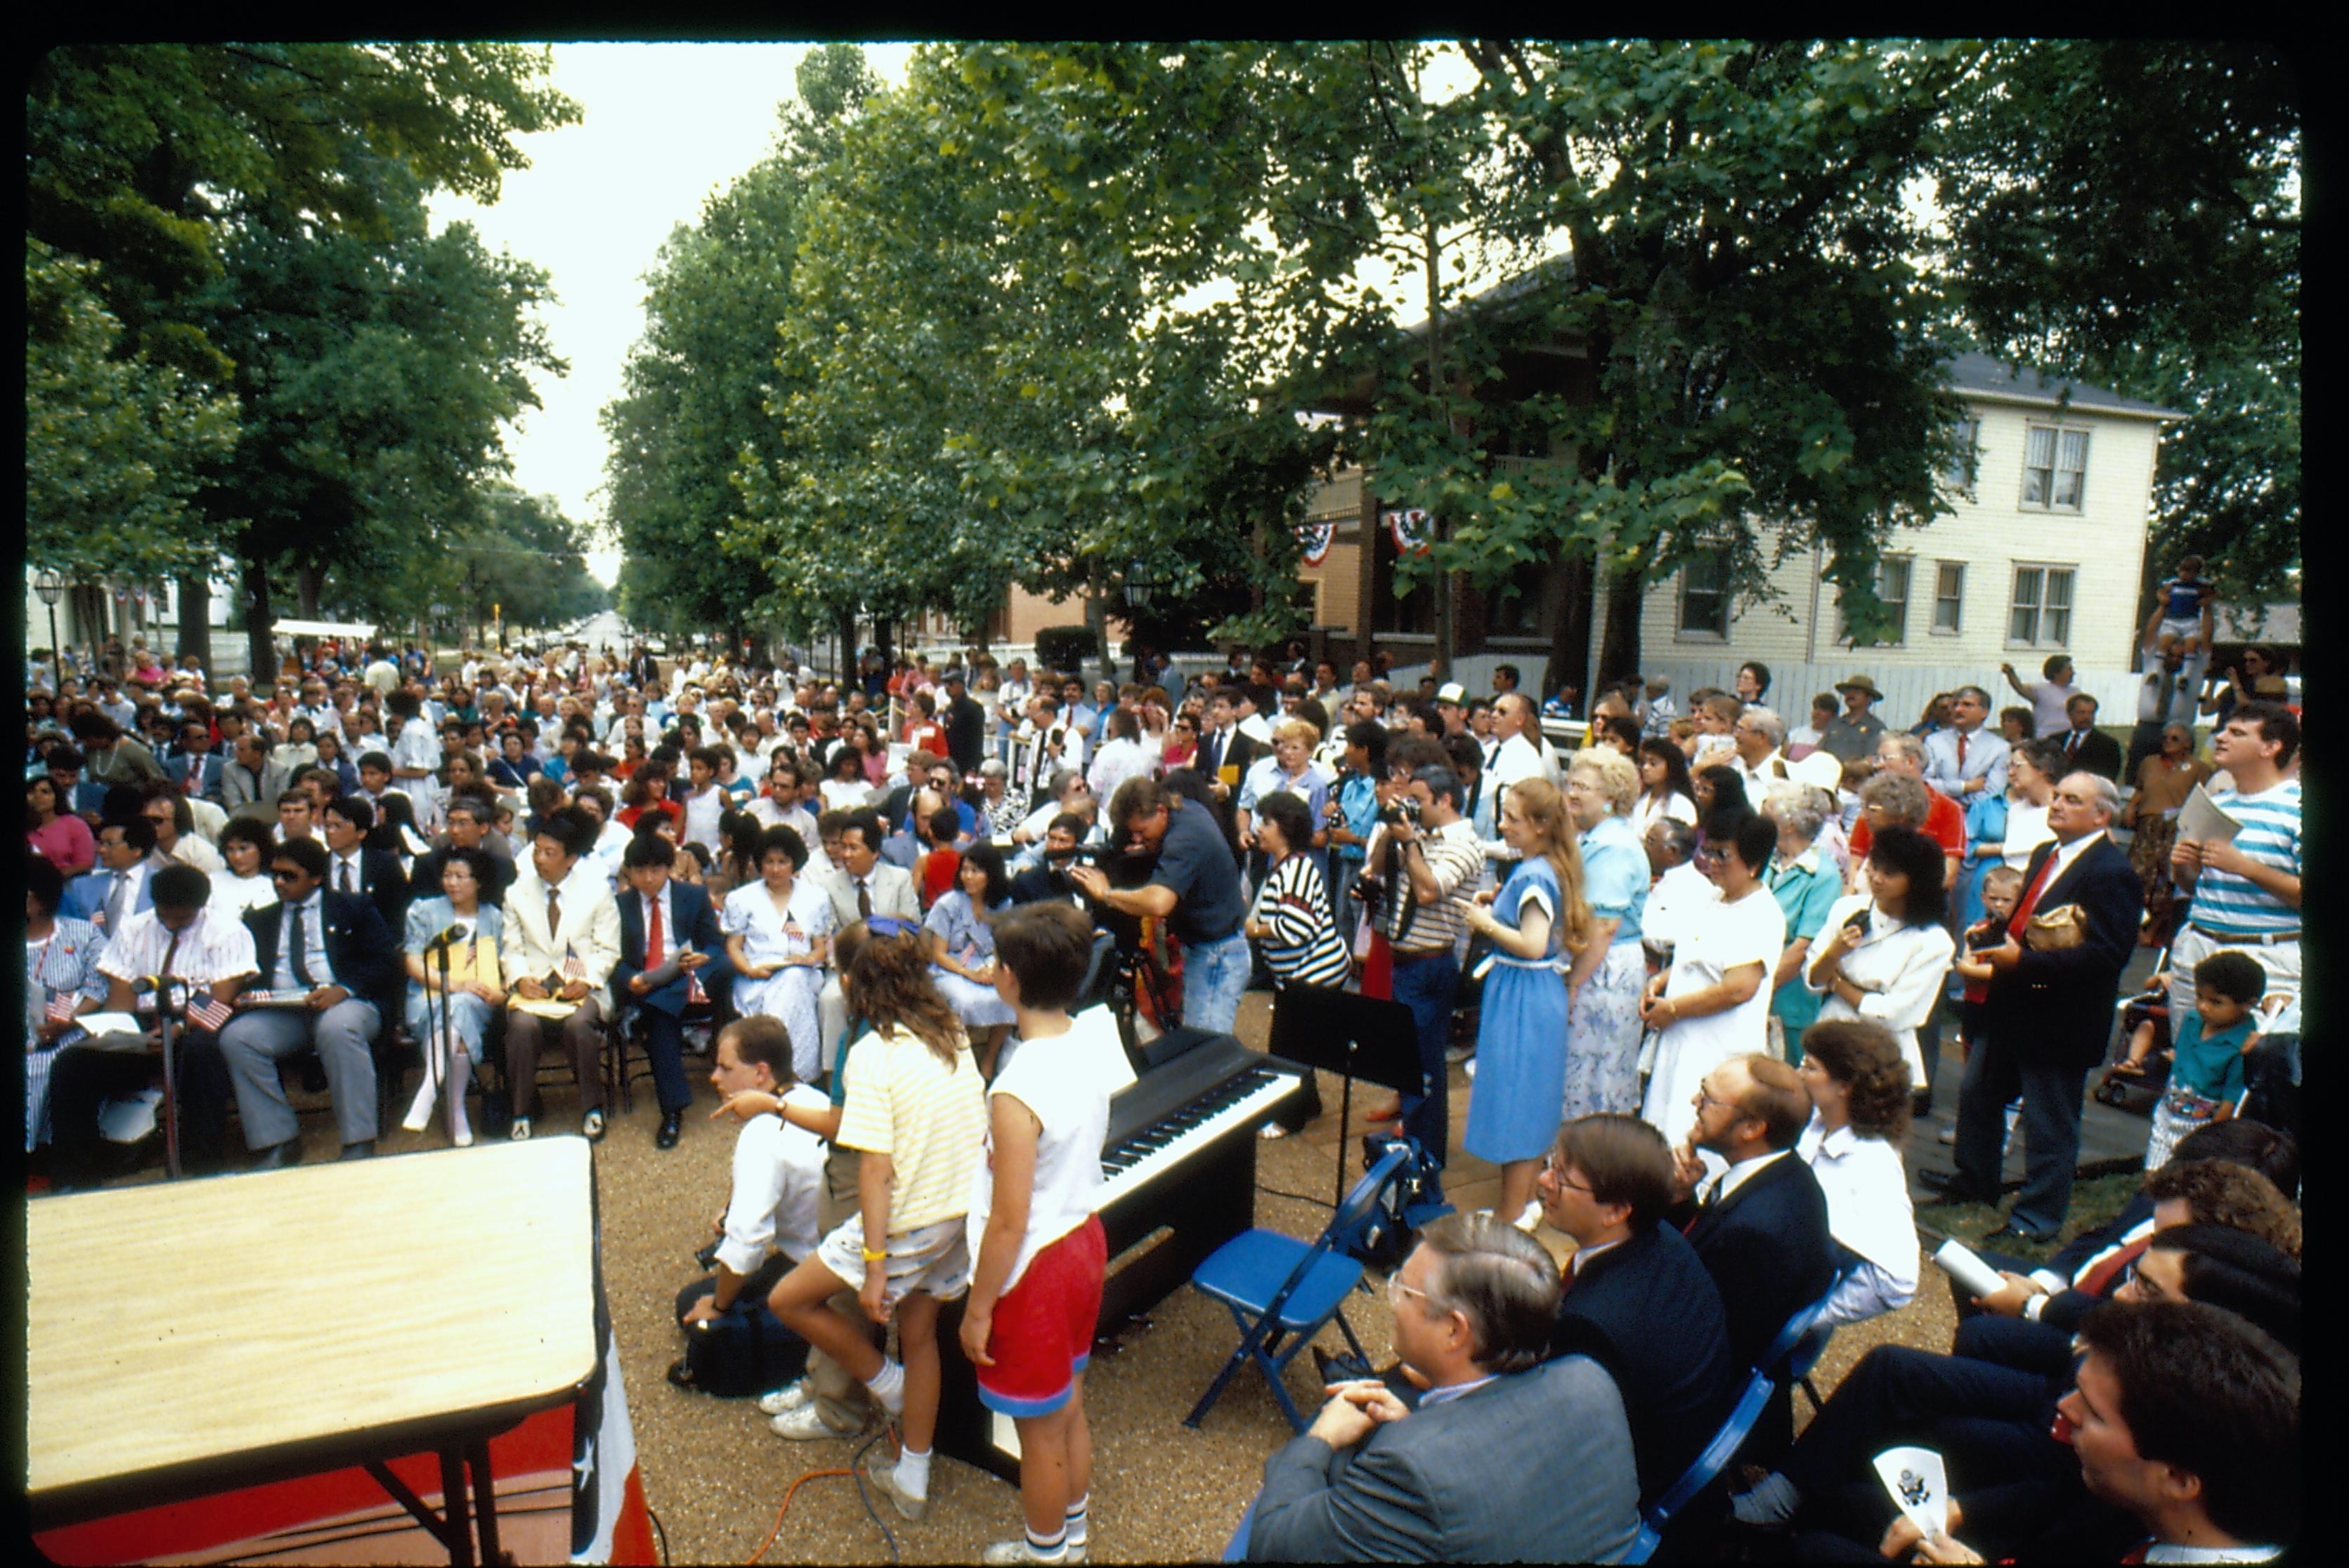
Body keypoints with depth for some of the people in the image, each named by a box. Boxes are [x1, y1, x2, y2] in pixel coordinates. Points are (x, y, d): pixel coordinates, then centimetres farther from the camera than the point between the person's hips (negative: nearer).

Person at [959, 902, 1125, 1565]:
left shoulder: (1018, 1091, -32)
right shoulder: (1095, 1043, -9)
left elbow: (1009, 1224, -25)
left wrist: (977, 1310, -11)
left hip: (1035, 1267, -8)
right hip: (1084, 1237, 8)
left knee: (1041, 1429, 16)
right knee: (1069, 1405, 27)